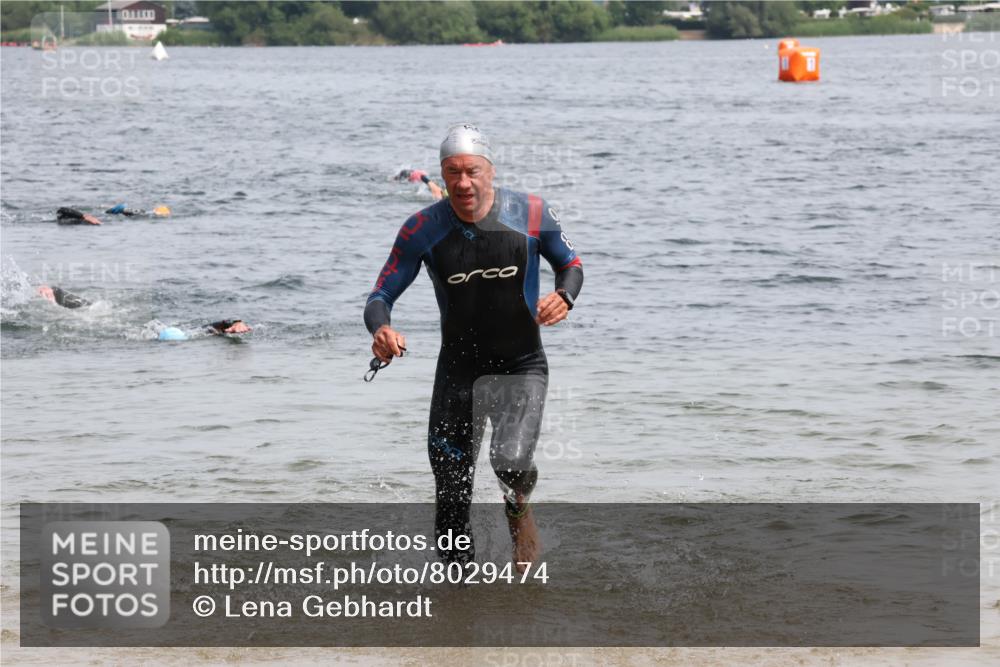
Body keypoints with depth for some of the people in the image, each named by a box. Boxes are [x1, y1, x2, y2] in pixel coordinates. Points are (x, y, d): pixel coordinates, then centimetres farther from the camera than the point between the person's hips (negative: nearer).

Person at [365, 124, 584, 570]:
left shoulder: (530, 214, -8)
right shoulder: (423, 229, -8)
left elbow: (571, 265, 8)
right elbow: (380, 296, -6)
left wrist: (564, 296, -15)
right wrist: (381, 330, -30)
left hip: (521, 367, -1)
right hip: (458, 369, 2)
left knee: (510, 462, -25)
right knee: (451, 494, 2)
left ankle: (518, 511, 11)